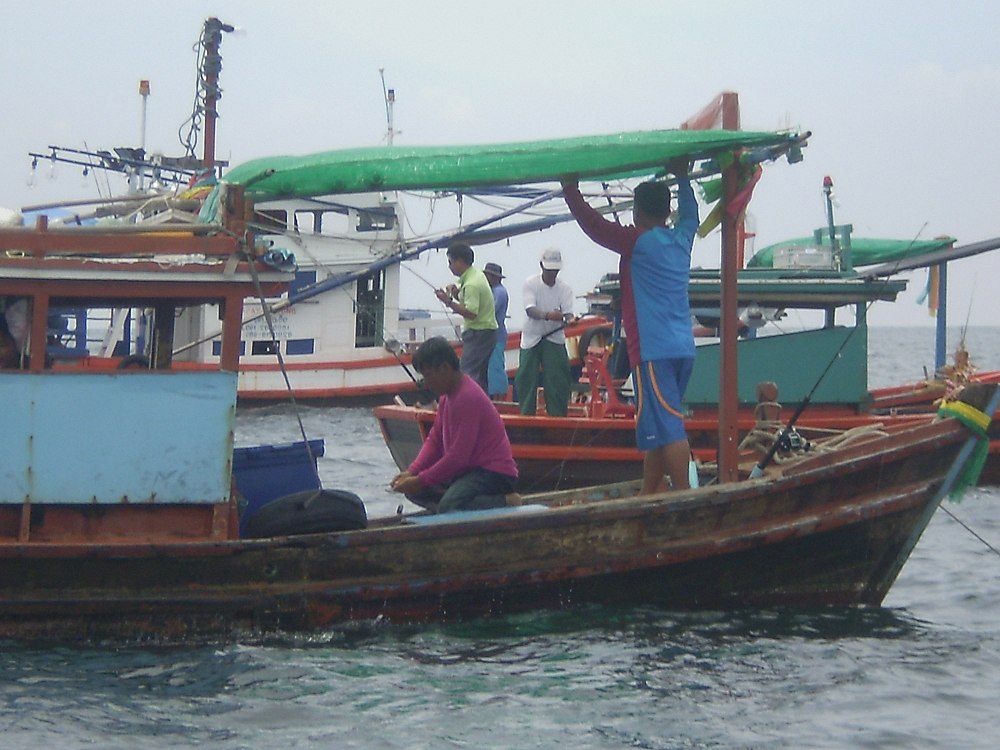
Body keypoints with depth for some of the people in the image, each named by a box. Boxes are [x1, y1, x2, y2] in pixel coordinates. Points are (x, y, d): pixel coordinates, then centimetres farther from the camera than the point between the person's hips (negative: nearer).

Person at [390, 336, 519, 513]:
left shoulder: (468, 398, -21)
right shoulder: (447, 395, 10)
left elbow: (458, 457, -23)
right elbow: (434, 440, 14)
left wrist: (421, 481, -17)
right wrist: (411, 472, -2)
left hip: (494, 473, -11)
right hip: (469, 470, 11)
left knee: (449, 506, -34)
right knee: (414, 491, 1)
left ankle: (507, 503, -12)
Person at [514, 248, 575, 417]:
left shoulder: (565, 288, -4)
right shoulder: (531, 284, -9)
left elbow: (568, 312, -11)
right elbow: (530, 310, -22)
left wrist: (569, 319, -36)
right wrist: (548, 315, -41)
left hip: (555, 338, 1)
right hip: (532, 337, -1)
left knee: (557, 378, -6)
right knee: (525, 378, -1)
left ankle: (557, 415, 1)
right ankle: (526, 414, 10)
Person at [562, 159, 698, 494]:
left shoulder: (638, 242, -7)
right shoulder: (682, 239, 11)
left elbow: (594, 225, -5)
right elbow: (689, 213, 32)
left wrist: (570, 190, 7)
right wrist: (682, 177, 43)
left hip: (653, 352, -8)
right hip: (682, 350, 8)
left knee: (666, 428, -12)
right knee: (655, 429, 14)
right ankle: (647, 497, 18)